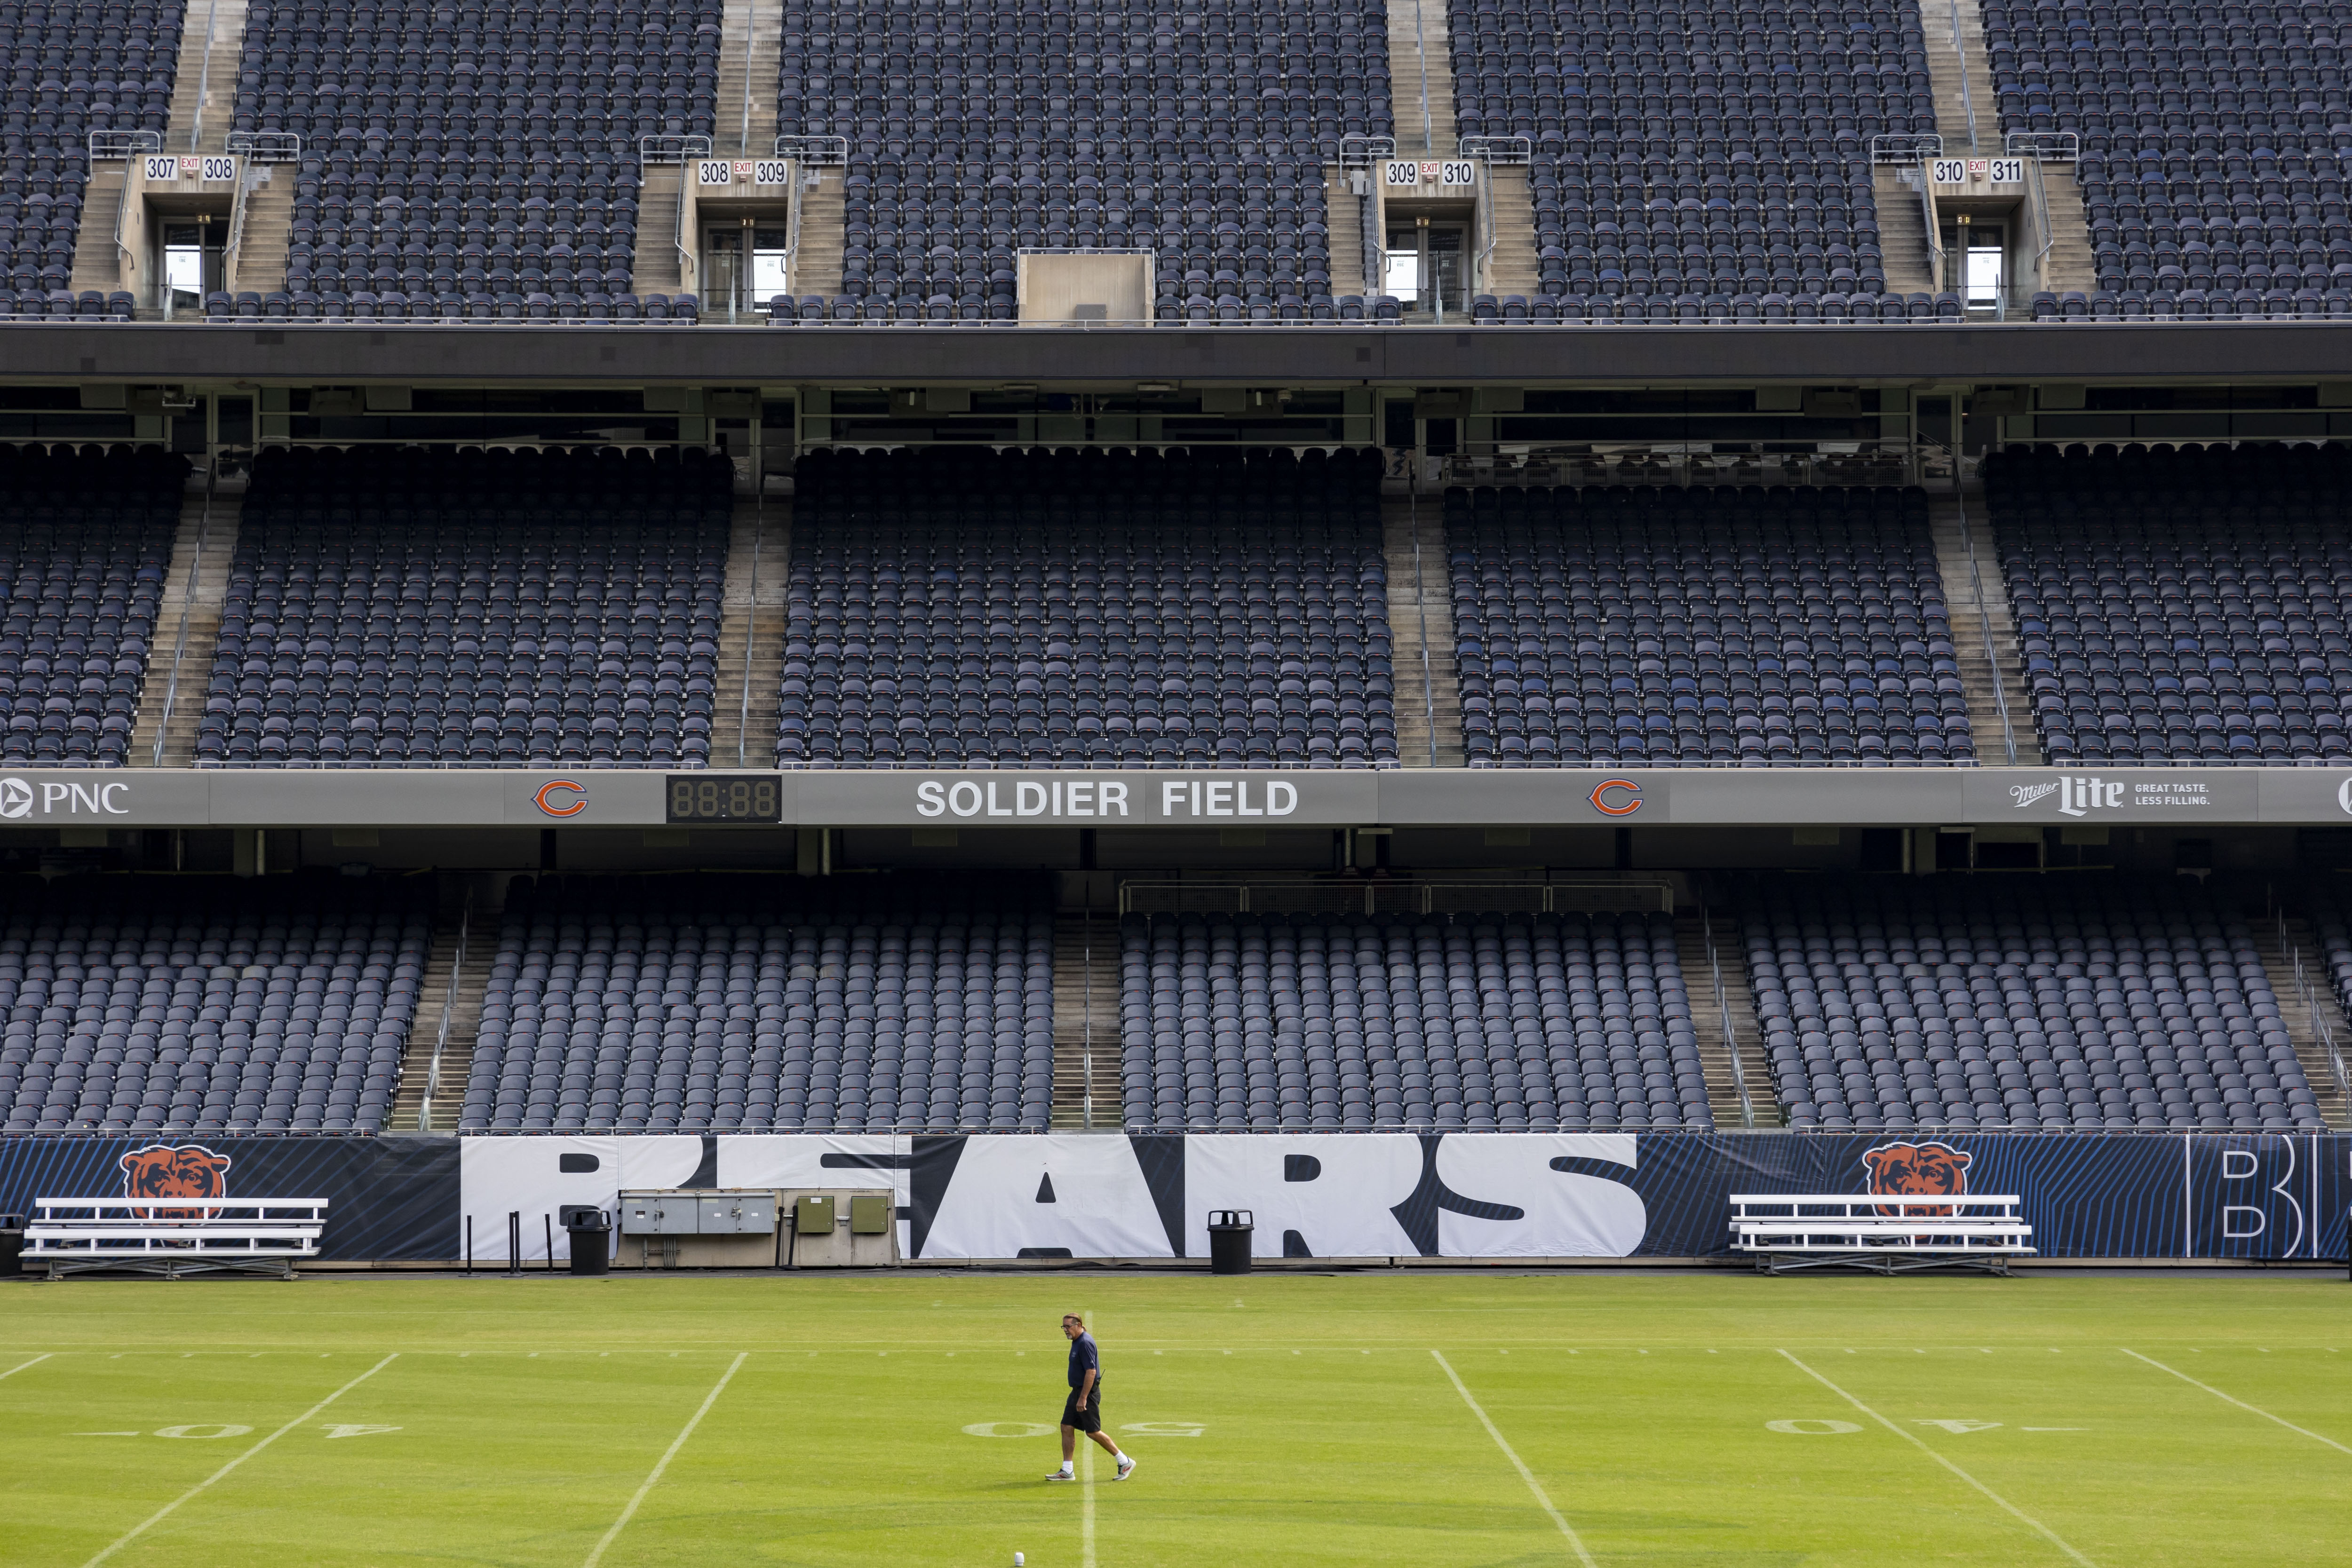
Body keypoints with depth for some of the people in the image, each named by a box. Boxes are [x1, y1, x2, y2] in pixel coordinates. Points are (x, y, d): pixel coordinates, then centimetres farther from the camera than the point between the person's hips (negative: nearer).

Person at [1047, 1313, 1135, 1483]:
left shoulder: (1085, 1343, -20)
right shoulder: (1076, 1341, 12)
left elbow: (1091, 1372, -25)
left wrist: (1083, 1398, -26)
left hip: (1088, 1393, -10)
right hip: (1077, 1392, 10)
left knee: (1093, 1432, -5)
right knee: (1066, 1428, 6)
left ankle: (1125, 1462, 6)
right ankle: (1067, 1471, 10)